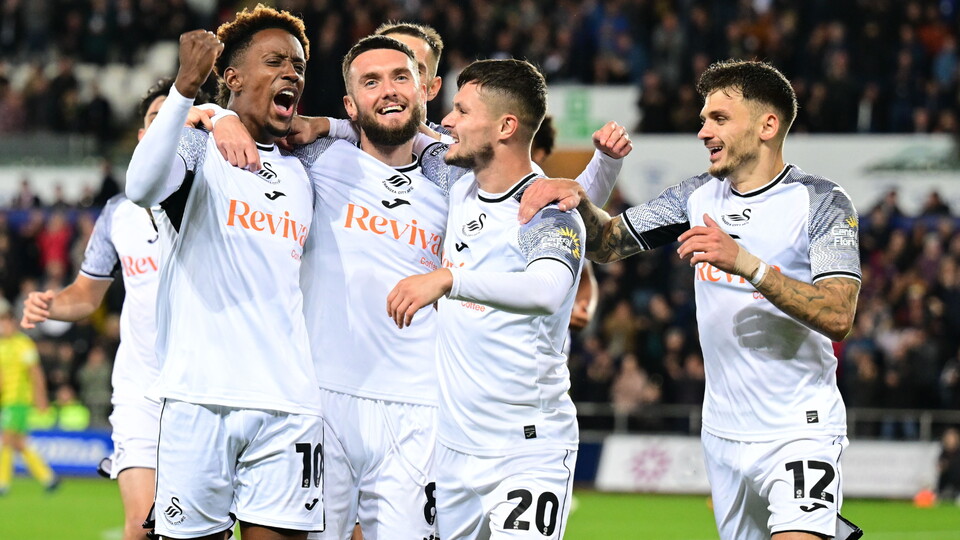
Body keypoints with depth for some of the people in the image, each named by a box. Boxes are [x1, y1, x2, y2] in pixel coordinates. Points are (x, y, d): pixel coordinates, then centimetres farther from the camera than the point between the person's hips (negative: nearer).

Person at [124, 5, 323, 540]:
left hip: (290, 408, 5)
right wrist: (186, 88, -33)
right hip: (202, 395, -5)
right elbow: (143, 188, -20)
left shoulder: (302, 172, 18)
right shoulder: (197, 146, 0)